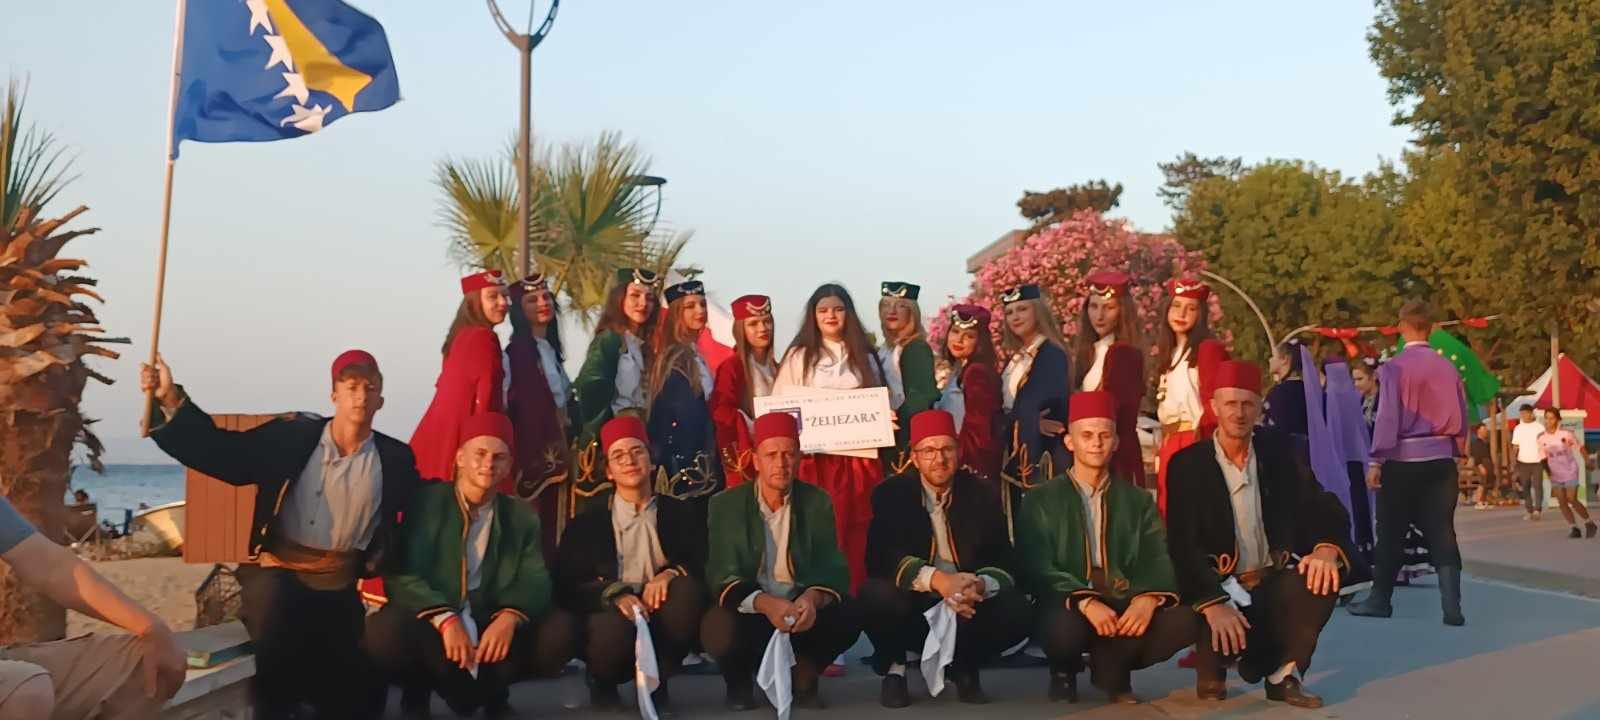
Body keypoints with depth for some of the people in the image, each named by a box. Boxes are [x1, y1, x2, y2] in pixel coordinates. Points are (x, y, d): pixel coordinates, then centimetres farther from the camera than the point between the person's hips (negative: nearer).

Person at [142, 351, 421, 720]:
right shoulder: (292, 436, -1)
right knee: (274, 600, -34)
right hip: (278, 570, -1)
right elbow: (221, 450, -7)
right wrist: (171, 401, -18)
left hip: (340, 584, 1)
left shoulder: (394, 459, 2)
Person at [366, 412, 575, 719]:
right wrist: (446, 620, -28)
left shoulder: (522, 517, 8)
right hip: (430, 623, -3)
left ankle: (492, 693, 4)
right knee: (381, 633, -34)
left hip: (492, 625, 3)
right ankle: (418, 693, -1)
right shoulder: (426, 502, -2)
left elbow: (536, 579, -3)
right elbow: (400, 574, -13)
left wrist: (510, 617, -26)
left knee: (558, 631, -21)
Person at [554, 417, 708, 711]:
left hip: (661, 617, 1)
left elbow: (703, 565, 1)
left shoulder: (681, 514, 9)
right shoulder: (585, 524, 8)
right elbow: (567, 585, -1)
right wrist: (614, 594, -21)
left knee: (687, 588, -30)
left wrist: (670, 574, -22)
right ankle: (602, 683, 1)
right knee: (617, 625, -36)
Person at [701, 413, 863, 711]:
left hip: (802, 608, 2)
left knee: (847, 618, -28)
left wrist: (813, 597, -32)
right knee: (718, 627, -34)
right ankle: (739, 683, 3)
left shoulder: (817, 502, 0)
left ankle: (804, 677, 5)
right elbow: (722, 575, -14)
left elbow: (832, 566, -7)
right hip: (749, 611, -1)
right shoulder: (726, 504, -5)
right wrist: (764, 603, -34)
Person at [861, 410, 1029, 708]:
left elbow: (1005, 563, -5)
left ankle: (965, 667, 6)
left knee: (1017, 612, -25)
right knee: (876, 596, -33)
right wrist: (938, 580, -36)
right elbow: (881, 558, -20)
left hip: (968, 605, 2)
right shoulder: (890, 494, -5)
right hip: (912, 603, -2)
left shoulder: (982, 496, 1)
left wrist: (980, 585, -30)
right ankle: (894, 669, -1)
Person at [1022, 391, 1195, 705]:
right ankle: (1065, 674, 1)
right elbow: (1039, 568, -8)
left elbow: (1157, 559, 1)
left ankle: (1112, 671, 1)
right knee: (1065, 628, -38)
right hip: (1070, 607, -3)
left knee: (1184, 620, -25)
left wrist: (1148, 598, -23)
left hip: (1125, 607, 3)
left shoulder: (1139, 501, 13)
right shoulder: (1041, 500, 4)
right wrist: (1085, 602, -25)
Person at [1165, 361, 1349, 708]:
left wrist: (1327, 546, -27)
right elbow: (1182, 545, -14)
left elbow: (1323, 505, -3)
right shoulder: (1188, 464, -7)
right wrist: (1213, 603, -29)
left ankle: (1283, 674, -6)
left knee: (1324, 577, -28)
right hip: (1218, 587, -3)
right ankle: (1212, 667, 6)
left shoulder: (1278, 450, 2)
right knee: (1223, 632, -35)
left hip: (1273, 582, 3)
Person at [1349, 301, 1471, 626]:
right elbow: (1460, 416, 7)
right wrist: (1456, 451, 20)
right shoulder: (1448, 367, 3)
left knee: (1392, 532, 8)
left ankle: (1380, 600, 18)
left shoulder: (1394, 367, -10)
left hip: (1402, 459, -3)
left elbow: (1388, 417, -13)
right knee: (1441, 532, 4)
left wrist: (1376, 460, -10)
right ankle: (1452, 607, -2)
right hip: (1440, 460, 3)